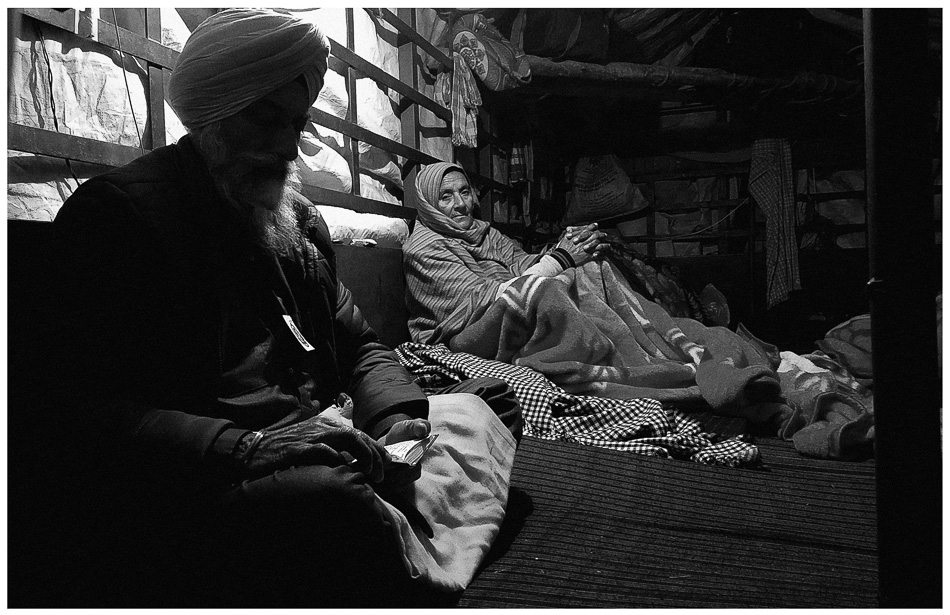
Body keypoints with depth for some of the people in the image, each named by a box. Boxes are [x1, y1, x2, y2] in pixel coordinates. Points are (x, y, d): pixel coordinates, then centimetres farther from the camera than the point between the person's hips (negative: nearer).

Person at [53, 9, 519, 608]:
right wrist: (244, 448, -27)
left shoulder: (299, 216, 18)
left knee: (489, 406, -3)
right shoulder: (114, 210, -4)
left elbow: (358, 343, 18)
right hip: (189, 484, -7)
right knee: (332, 497, -37)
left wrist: (396, 416, -4)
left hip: (322, 443, 7)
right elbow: (87, 406, -13)